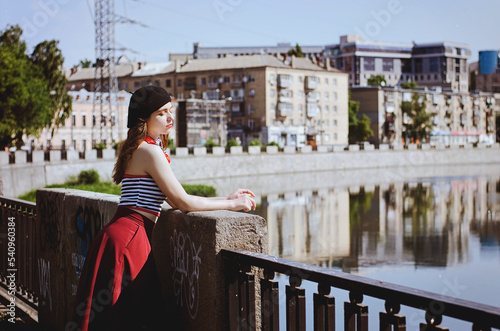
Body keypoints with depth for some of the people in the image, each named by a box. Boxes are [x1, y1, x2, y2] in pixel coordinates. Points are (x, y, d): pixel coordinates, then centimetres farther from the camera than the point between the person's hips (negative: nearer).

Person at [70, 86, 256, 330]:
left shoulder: (141, 149, 18)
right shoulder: (150, 151, -12)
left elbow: (175, 201, 17)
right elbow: (183, 202, -13)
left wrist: (226, 198, 13)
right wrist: (231, 204, -3)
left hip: (125, 234, 10)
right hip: (128, 238, -10)